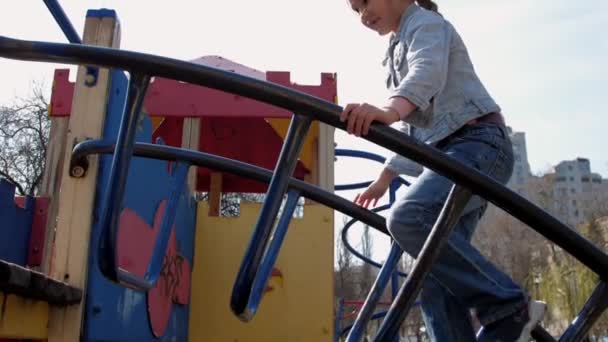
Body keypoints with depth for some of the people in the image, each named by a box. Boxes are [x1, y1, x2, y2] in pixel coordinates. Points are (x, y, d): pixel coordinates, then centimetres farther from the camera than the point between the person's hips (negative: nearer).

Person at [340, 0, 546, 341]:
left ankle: (509, 307, -22)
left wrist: (389, 110, -45)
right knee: (435, 271, -2)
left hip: (478, 144, -9)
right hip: (448, 153, 9)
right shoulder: (400, 47, 28)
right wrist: (385, 178, 29)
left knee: (408, 217, -31)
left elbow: (427, 74, -25)